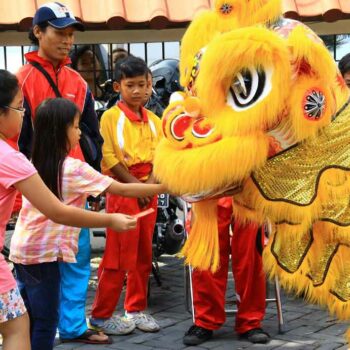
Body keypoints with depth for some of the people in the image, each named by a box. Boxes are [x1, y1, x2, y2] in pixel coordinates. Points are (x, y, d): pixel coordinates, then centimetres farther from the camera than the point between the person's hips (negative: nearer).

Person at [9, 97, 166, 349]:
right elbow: (122, 189, -11)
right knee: (47, 321, -1)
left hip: (23, 249, 8)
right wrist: (165, 187, -4)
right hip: (44, 253, -7)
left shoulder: (36, 165, 9)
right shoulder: (73, 169, -12)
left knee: (30, 320, 14)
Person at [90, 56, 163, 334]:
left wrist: (150, 184, -8)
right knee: (119, 256, -6)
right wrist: (135, 186, -14)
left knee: (144, 254, 10)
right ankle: (101, 315, 2)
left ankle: (136, 309, 21)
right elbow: (109, 159, -12)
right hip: (121, 191, -6)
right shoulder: (110, 117, -6)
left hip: (148, 192, 6)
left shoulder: (153, 120, 11)